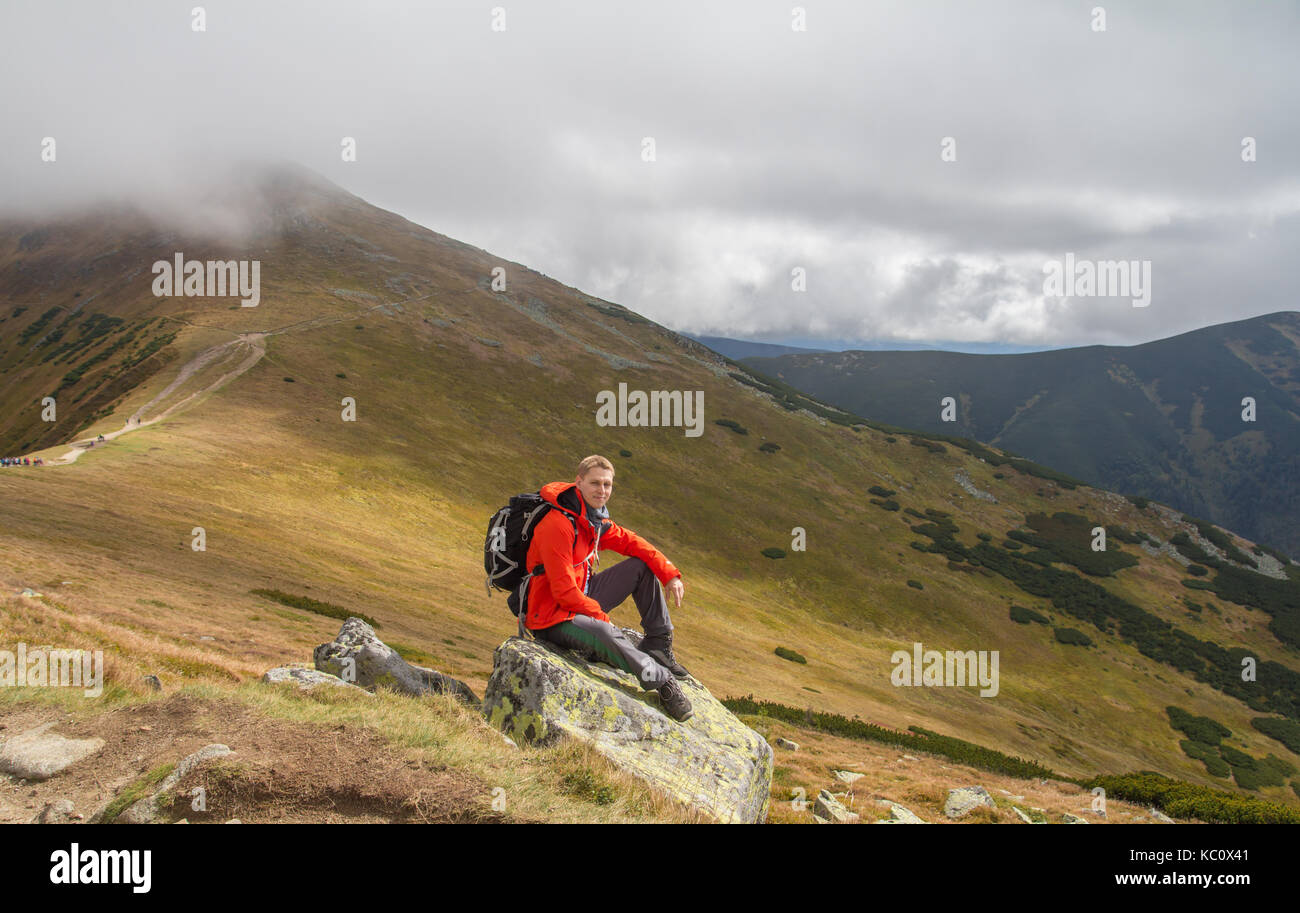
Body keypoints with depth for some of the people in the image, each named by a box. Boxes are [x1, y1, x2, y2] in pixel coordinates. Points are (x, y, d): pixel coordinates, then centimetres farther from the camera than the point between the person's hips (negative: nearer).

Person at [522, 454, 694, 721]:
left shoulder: (596, 519, 5)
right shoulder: (558, 525, -23)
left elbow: (632, 543, 12)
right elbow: (564, 592, -25)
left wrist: (670, 575, -1)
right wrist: (601, 616, -17)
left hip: (581, 601, 10)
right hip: (551, 618, -10)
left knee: (642, 566, 5)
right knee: (606, 634, -39)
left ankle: (658, 647, 6)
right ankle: (662, 680, -20)